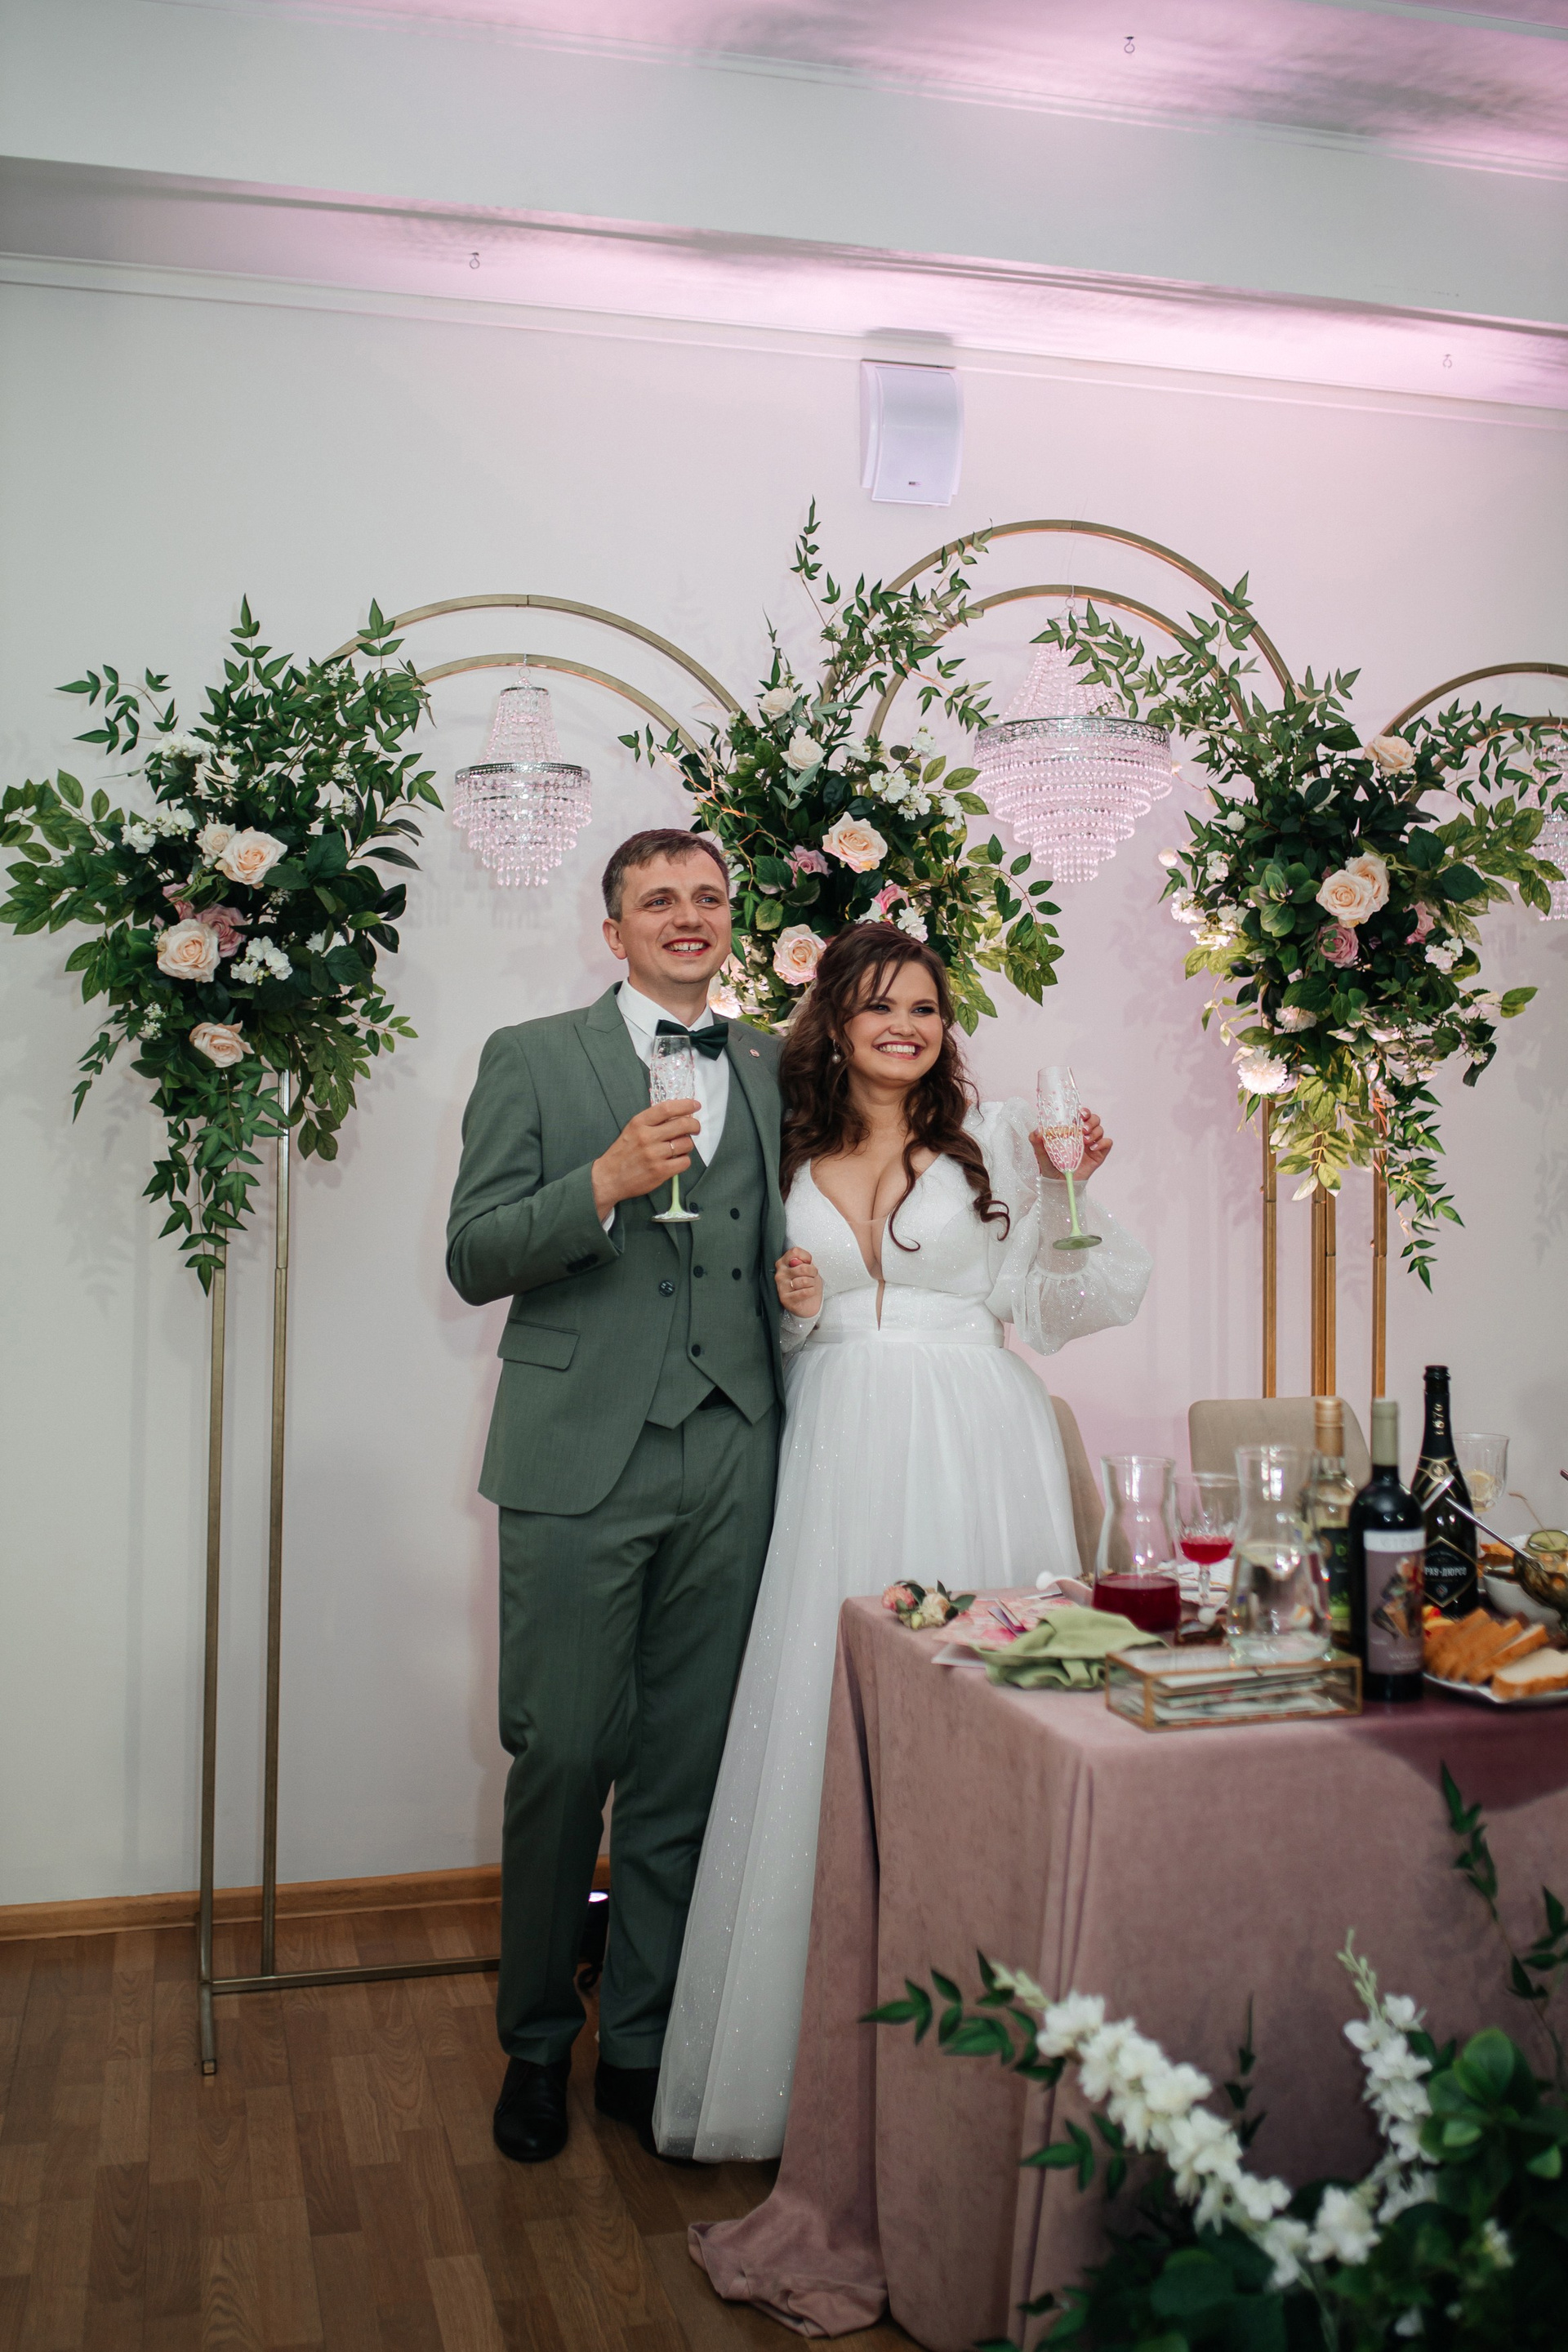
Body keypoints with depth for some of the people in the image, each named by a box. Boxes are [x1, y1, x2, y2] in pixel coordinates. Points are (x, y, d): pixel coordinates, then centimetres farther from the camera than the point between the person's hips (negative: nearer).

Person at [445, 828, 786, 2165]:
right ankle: (537, 2041, 23)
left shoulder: (777, 1069, 15)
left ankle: (641, 2043, 25)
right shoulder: (532, 1058, 5)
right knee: (561, 1756, 2)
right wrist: (607, 1182, -15)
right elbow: (474, 1259, -2)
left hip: (731, 1464, 3)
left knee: (685, 1767, 9)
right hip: (581, 1458, -3)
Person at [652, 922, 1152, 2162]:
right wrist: (791, 1308, -3)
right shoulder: (794, 1152, 11)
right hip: (842, 1454, 2)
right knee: (824, 1719, 0)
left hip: (974, 1451, -2)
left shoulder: (996, 1131, 5)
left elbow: (1050, 1299, 4)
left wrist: (1070, 1193, -9)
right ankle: (823, 2048, 14)